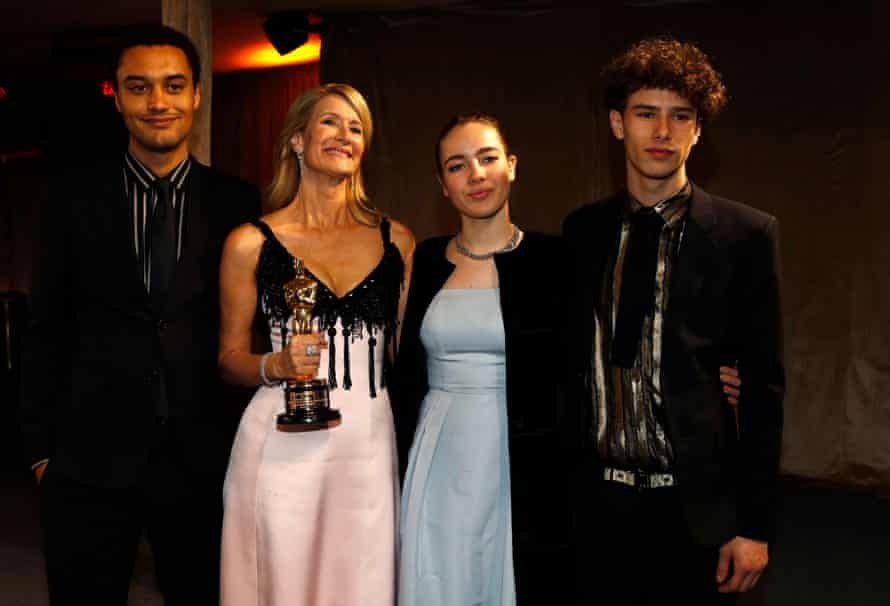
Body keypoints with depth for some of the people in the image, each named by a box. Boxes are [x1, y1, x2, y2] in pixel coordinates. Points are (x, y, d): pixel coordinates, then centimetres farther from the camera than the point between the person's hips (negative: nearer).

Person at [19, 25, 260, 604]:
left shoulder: (236, 202, 1)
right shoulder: (76, 196, 1)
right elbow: (47, 329, 3)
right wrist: (41, 446, 2)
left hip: (204, 460, 0)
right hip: (91, 460, 0)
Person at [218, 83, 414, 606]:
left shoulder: (396, 241, 8)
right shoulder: (250, 243, 1)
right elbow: (230, 357, 6)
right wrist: (277, 365, -14)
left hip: (371, 445, 2)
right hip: (281, 446, -2)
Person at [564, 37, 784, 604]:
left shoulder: (747, 234, -5)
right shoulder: (583, 229, 4)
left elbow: (764, 387, -5)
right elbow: (574, 361, 8)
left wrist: (755, 524, -7)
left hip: (694, 508, -2)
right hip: (596, 497, 3)